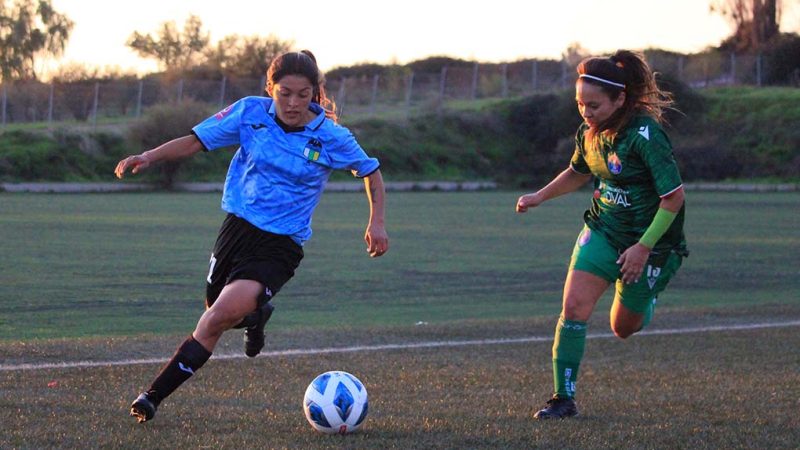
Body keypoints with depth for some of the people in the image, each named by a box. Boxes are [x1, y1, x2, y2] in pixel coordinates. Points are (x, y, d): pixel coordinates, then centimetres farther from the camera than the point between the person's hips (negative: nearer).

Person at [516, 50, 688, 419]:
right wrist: (539, 197, 10)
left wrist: (644, 247, -23)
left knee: (624, 328, 11)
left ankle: (647, 297, 48)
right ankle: (564, 399, -7)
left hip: (648, 240, -5)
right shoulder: (590, 132, -3)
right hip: (602, 230, 5)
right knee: (574, 306, -14)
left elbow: (674, 196, -22)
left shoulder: (645, 135, -25)